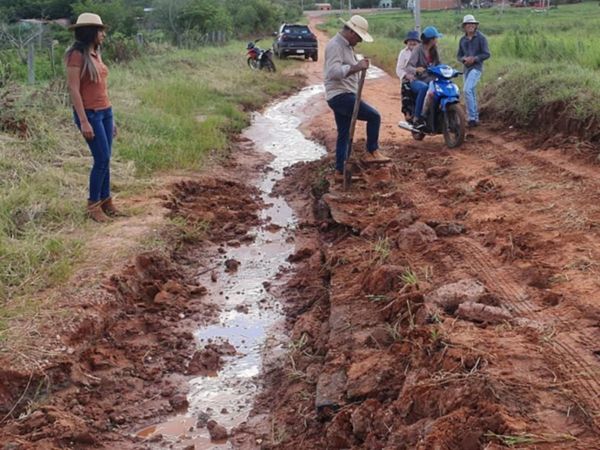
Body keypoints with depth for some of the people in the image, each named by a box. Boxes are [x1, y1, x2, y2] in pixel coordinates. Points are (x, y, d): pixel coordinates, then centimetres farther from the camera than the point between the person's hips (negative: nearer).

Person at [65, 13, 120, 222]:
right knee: (102, 159, -6)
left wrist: (111, 117, 17)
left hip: (105, 111, 8)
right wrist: (84, 121, -20)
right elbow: (74, 89, -16)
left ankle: (105, 200, 19)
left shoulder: (95, 54, 11)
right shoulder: (77, 55, -13)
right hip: (89, 113, -7)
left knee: (105, 159, 10)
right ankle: (93, 205, 6)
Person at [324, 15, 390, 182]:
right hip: (340, 95, -11)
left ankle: (340, 172, 17)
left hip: (343, 95, 11)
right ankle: (372, 152, -3)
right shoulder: (335, 45, -16)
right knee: (374, 116, -13)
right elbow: (333, 72, -31)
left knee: (344, 135, 12)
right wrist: (355, 68, -39)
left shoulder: (346, 45, 18)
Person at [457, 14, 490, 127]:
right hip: (466, 68, 7)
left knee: (467, 90, -21)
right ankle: (475, 118, 19)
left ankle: (472, 117, -19)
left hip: (476, 68, -7)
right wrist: (464, 59, -7)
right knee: (471, 93, 10)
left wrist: (474, 58, -18)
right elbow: (459, 55, 15)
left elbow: (486, 54, -7)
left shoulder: (481, 37, -4)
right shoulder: (463, 40, 13)